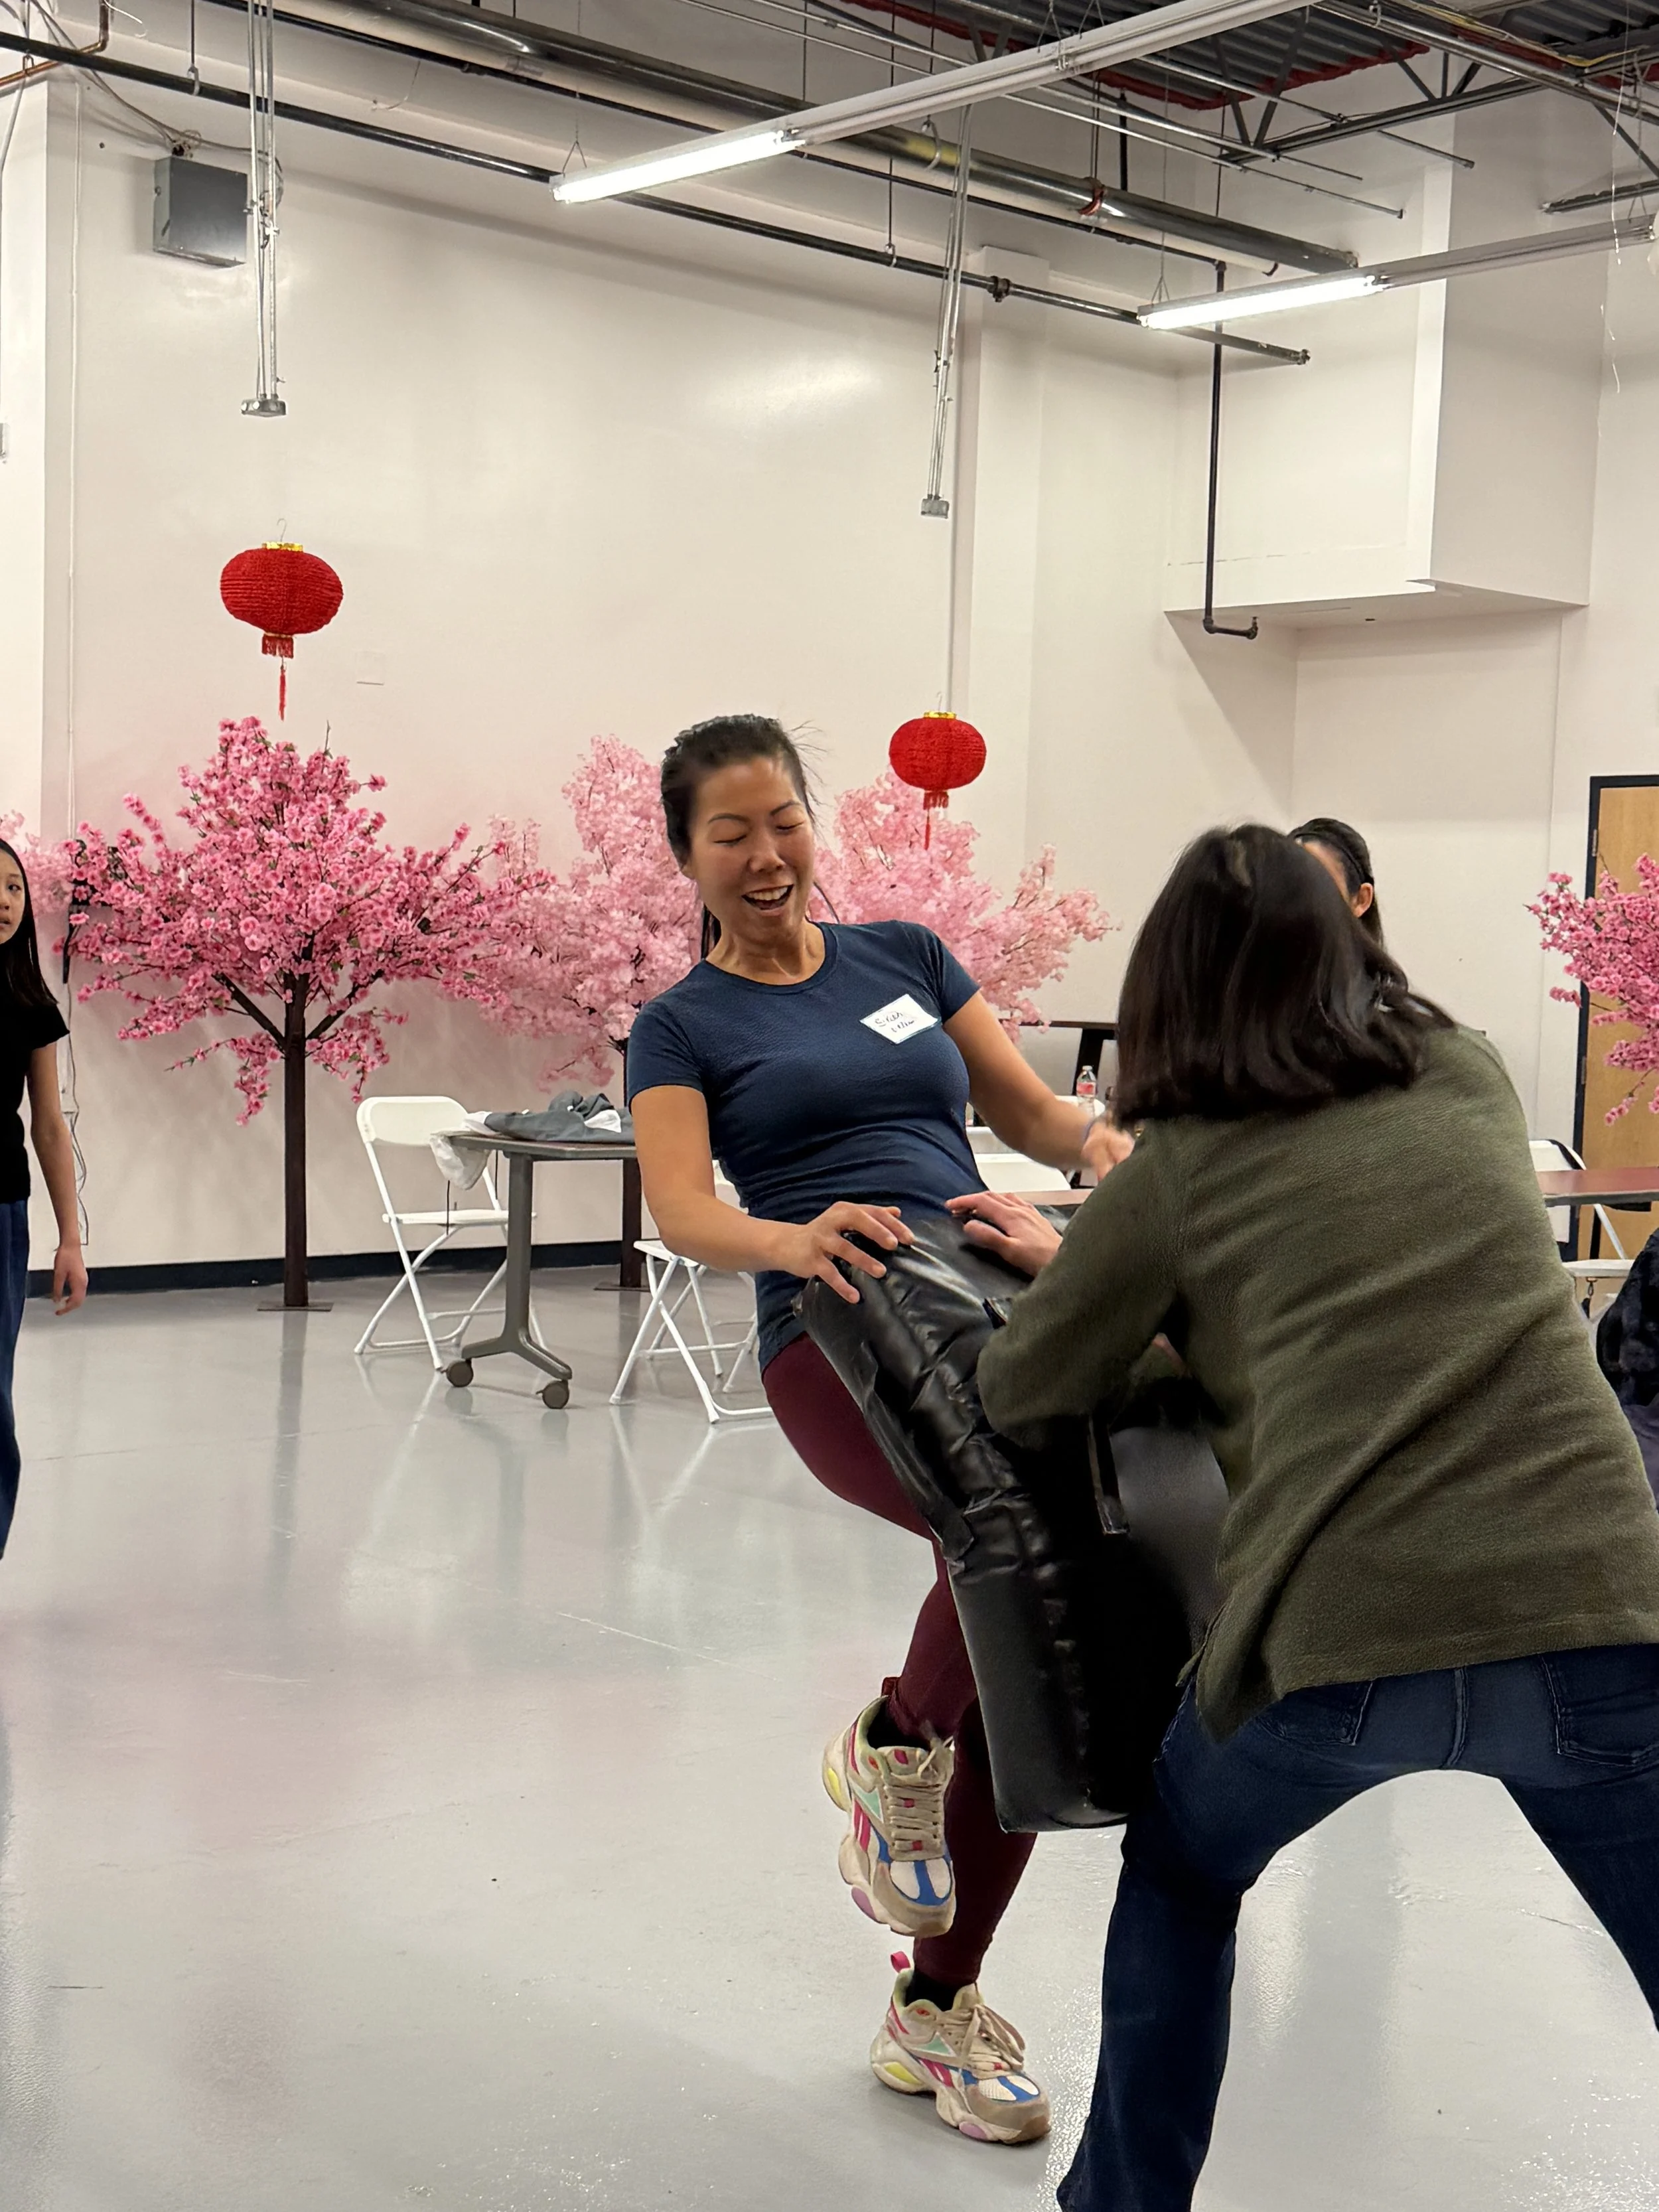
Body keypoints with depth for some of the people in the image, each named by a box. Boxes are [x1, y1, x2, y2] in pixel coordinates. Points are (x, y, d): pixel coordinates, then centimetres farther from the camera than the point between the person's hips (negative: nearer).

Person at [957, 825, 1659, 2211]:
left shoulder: (1175, 1172, 7)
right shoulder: (1472, 1079, 16)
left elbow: (1018, 1402, 13)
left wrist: (1085, 1272, 34)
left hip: (1341, 1634, -1)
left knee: (1179, 1877, 28)